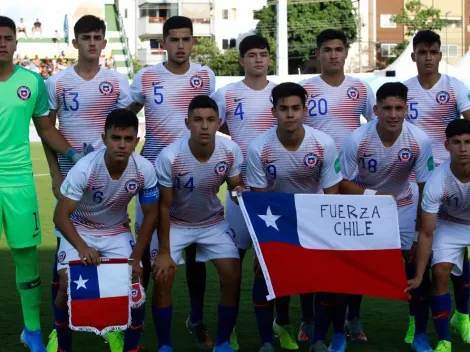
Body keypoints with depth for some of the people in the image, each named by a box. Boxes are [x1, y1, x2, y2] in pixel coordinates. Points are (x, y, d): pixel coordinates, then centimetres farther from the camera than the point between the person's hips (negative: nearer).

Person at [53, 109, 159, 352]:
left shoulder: (145, 170, -23)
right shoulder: (84, 168, -31)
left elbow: (150, 215, -9)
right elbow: (61, 216, -26)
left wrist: (136, 258, -14)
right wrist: (82, 247, -42)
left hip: (117, 232, 2)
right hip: (80, 230, -2)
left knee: (134, 283, -15)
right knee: (67, 285, -18)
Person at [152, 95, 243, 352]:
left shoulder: (231, 151, -22)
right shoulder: (169, 157, -30)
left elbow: (235, 186, -4)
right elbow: (164, 206, -19)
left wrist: (238, 192, -30)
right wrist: (163, 251, -17)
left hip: (213, 221, 2)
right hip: (175, 223, -2)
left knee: (233, 275, -10)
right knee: (162, 278, -15)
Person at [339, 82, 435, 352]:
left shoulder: (419, 140, -24)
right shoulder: (357, 140, -27)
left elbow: (425, 187, -14)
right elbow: (342, 183, -16)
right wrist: (372, 195, -30)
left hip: (402, 205, 1)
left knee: (418, 266, -2)